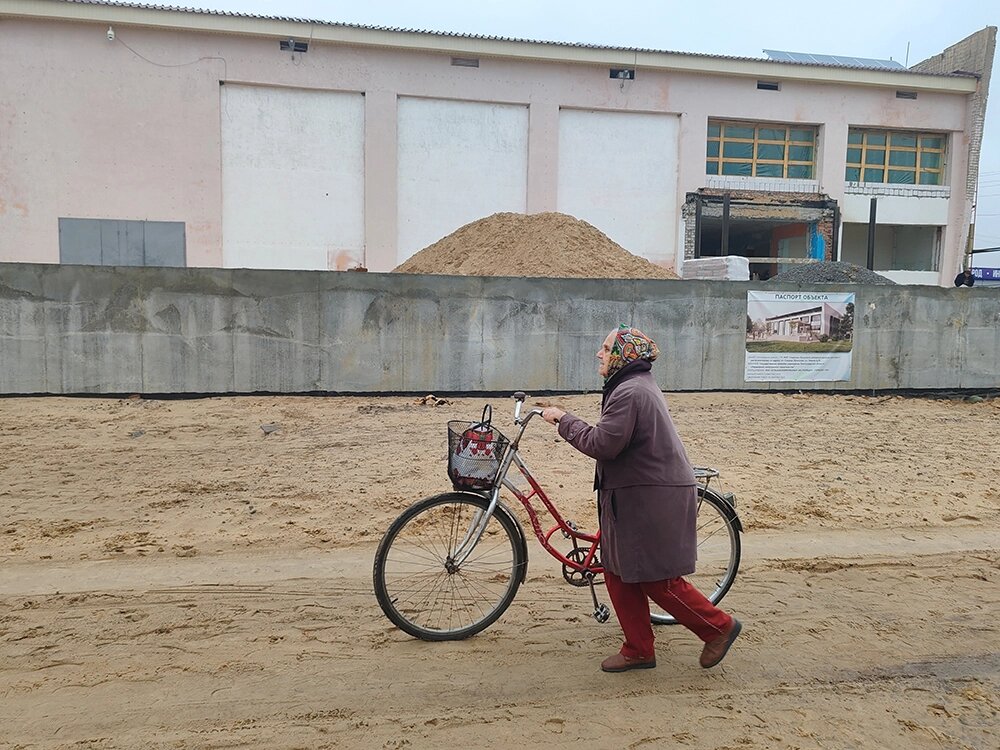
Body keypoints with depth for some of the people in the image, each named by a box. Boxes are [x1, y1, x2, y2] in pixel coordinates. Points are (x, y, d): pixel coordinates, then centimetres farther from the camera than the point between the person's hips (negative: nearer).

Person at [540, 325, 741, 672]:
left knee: (658, 580, -1)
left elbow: (603, 444, -24)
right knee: (618, 573, 13)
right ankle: (638, 650, 23)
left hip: (651, 500, -11)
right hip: (636, 496, 11)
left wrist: (563, 419, -15)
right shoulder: (640, 385, 16)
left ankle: (719, 626, 18)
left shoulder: (629, 392, -19)